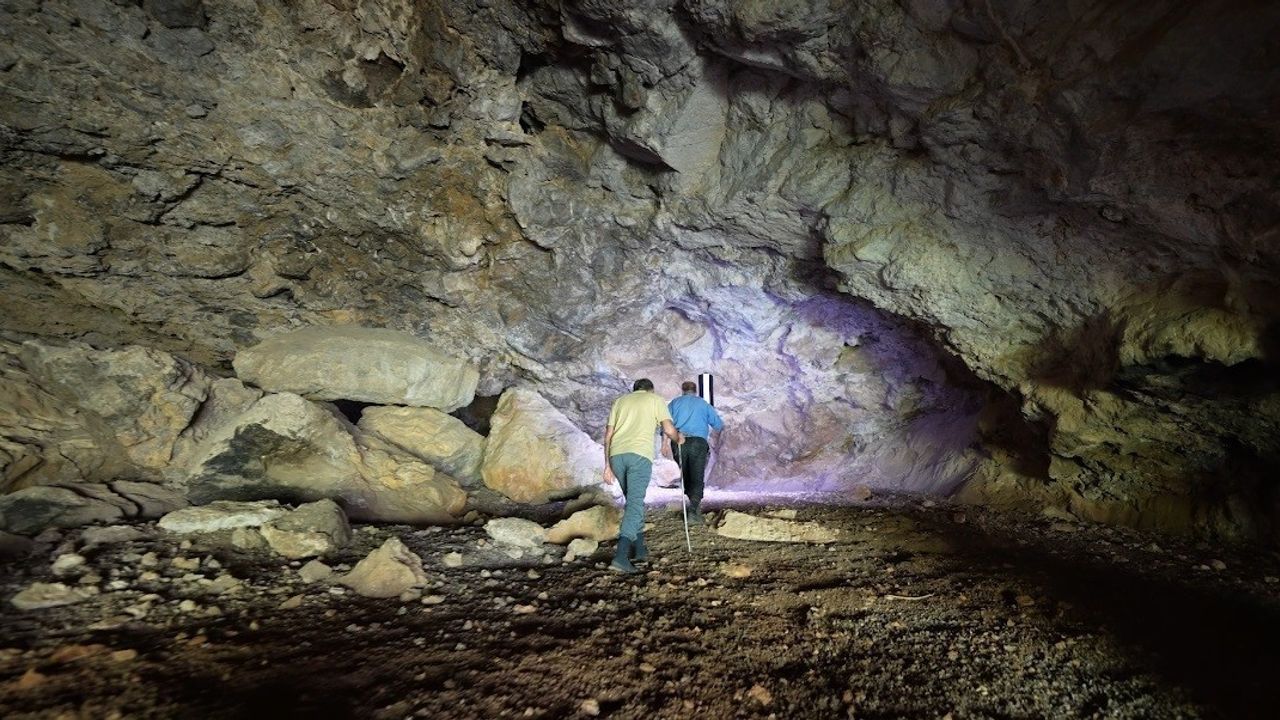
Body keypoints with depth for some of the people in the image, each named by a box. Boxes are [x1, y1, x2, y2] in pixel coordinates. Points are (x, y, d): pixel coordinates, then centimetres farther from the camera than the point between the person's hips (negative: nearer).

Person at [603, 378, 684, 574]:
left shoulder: (620, 401, 26)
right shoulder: (655, 400, 16)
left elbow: (608, 435, 18)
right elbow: (669, 429, 5)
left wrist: (607, 465, 19)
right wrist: (678, 438, 27)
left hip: (616, 454, 5)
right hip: (640, 454, -4)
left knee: (634, 499, 21)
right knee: (635, 504, -7)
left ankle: (639, 549, 26)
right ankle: (621, 556, -20)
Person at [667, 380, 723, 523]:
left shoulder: (675, 403, 17)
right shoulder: (704, 404, 15)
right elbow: (719, 425, 16)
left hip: (679, 442, 2)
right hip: (698, 442, -2)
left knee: (685, 475, 17)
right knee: (697, 478, -1)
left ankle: (695, 506, 23)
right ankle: (693, 512, -11)